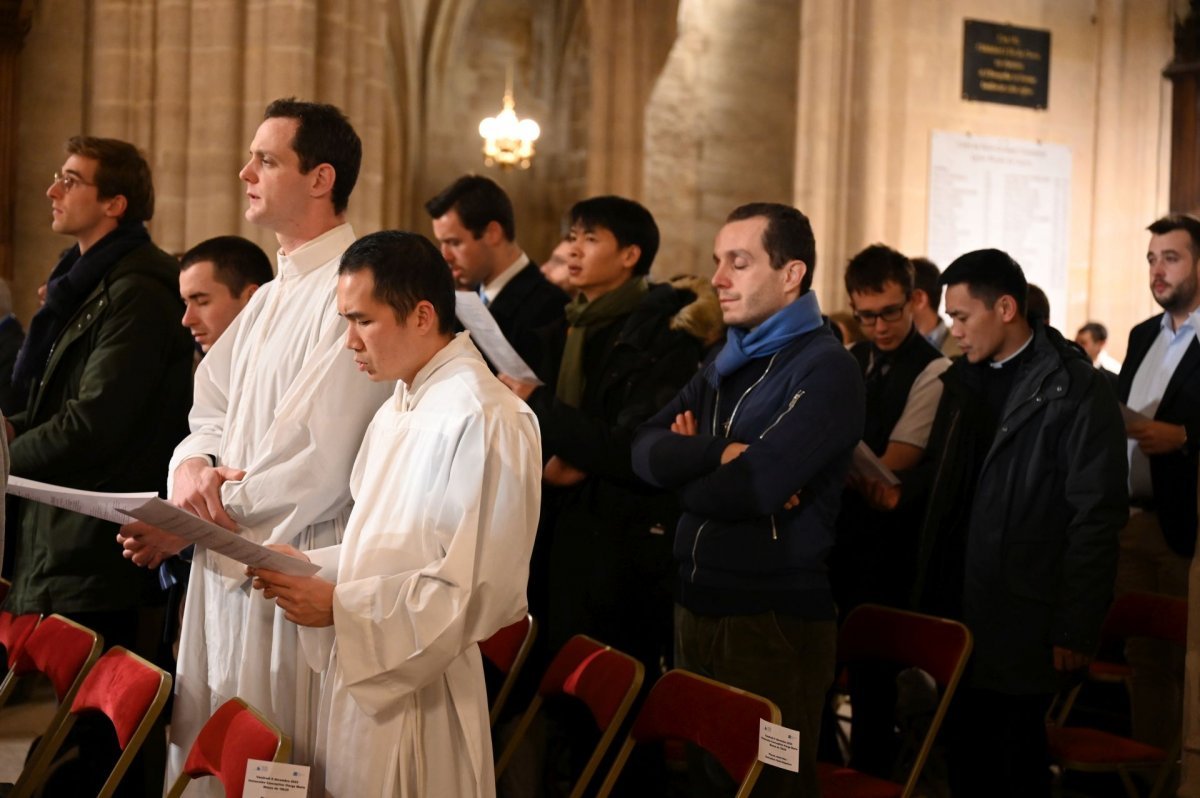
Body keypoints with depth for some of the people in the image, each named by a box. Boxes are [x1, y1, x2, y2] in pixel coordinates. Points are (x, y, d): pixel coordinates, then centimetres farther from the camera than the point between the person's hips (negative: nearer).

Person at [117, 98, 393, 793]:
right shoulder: (273, 297, 15)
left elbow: (317, 462, -20)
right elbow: (214, 407, 15)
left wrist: (193, 527, -13)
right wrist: (193, 465, -9)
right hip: (227, 563, 9)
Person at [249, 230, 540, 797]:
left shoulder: (483, 420, -19)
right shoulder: (398, 408, 13)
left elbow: (480, 594, -22)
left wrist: (339, 606, -18)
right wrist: (309, 568, 3)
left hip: (420, 692, -9)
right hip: (363, 675, 9)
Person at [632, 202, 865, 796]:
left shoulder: (826, 369, -12)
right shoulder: (726, 365, 13)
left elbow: (755, 486, -24)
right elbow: (646, 451, 1)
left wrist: (686, 470, -6)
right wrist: (719, 452, -16)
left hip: (775, 618, -7)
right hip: (698, 605, 8)